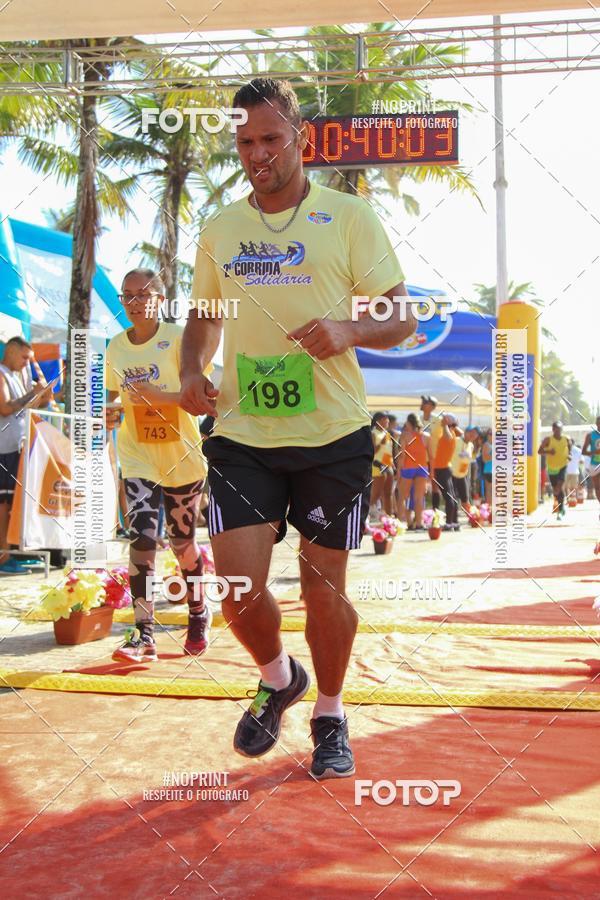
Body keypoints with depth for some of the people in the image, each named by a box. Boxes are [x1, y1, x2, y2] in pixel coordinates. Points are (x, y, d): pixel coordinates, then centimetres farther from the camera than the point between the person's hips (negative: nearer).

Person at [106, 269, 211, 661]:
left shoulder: (179, 338, -9)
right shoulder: (116, 346, 5)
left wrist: (160, 396, -30)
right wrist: (110, 414, -4)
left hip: (182, 456, -2)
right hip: (137, 457, 2)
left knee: (183, 541, 10)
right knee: (142, 538, -12)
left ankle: (199, 614, 34)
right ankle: (144, 634, -10)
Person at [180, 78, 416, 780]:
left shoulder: (349, 217, 1)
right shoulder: (218, 229, 11)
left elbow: (401, 317, 2)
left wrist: (348, 330, -19)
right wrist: (192, 371, 1)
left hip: (333, 434, -2)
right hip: (241, 434, 2)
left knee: (324, 585, 5)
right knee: (236, 586, -6)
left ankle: (330, 715, 30)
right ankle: (279, 678, 27)